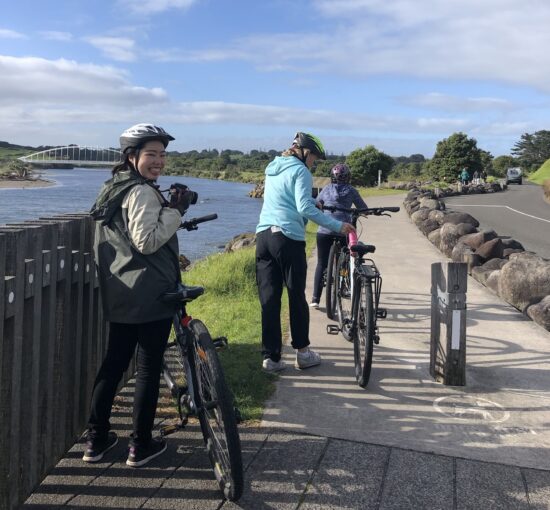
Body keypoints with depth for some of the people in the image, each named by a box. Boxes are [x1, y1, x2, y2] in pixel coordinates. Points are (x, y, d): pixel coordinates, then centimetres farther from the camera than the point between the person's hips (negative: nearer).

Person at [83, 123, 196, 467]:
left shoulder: (113, 188, 16)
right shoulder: (143, 192, -15)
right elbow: (147, 241, -22)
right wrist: (176, 210, -19)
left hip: (119, 294, 9)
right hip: (150, 294, -9)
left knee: (113, 362, 16)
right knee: (149, 368, 2)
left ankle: (96, 439, 24)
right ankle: (141, 446, 12)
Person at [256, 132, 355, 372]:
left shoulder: (272, 168, 21)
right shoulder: (300, 171, -4)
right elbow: (305, 208, -15)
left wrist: (311, 202, 32)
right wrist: (338, 226, -13)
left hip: (263, 236, 7)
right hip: (288, 238, -6)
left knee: (268, 299, 5)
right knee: (297, 297, 7)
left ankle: (270, 357, 7)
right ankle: (302, 352, 17)